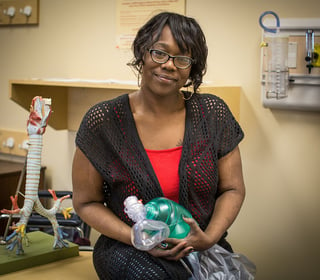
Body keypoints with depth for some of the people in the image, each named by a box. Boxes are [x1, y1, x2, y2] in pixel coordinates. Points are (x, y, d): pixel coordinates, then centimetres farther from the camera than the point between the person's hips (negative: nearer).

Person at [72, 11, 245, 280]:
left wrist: (208, 237, -14)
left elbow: (232, 189, 4)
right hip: (128, 249, -2)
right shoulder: (102, 122, -7)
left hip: (204, 248, 2)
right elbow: (86, 202, 0)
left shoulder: (213, 114, -1)